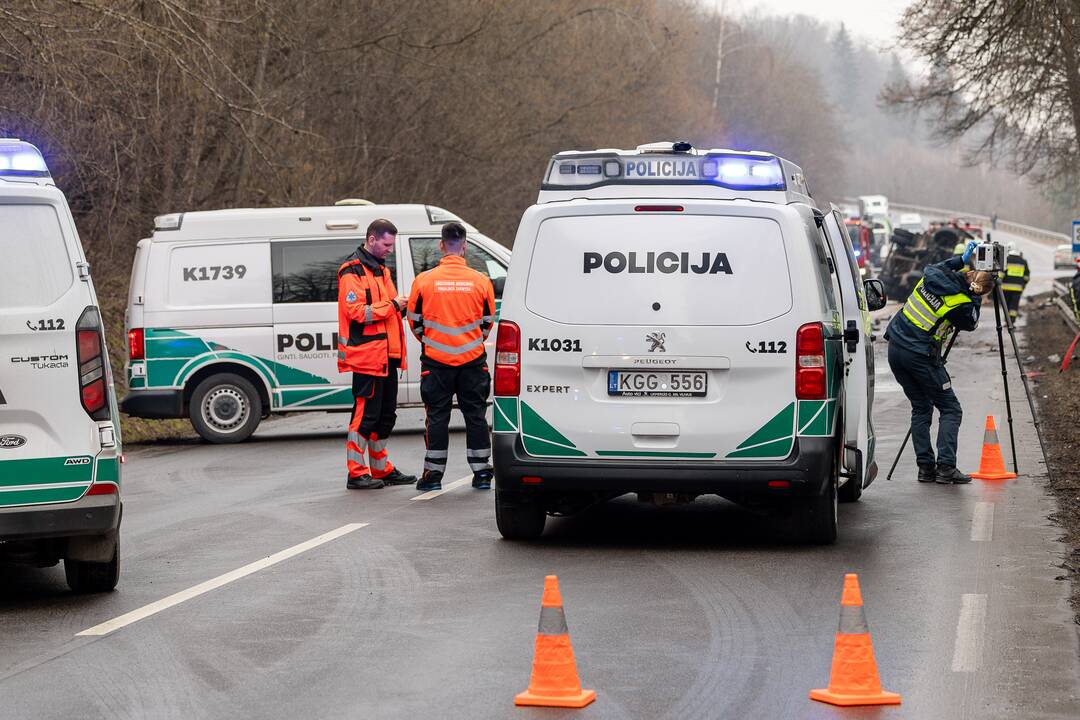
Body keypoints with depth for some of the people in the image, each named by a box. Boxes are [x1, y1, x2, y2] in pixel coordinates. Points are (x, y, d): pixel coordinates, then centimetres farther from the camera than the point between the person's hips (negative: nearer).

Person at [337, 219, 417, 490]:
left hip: (387, 355, 10)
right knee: (365, 413, -8)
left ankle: (382, 469, 23)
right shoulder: (352, 271, -10)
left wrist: (400, 306, 9)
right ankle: (357, 473, -4)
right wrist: (392, 305, -17)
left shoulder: (380, 269, 21)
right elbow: (356, 311, -20)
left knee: (386, 414, 14)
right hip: (366, 355, -10)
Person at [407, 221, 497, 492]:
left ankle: (433, 474, 7)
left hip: (436, 359, -1)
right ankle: (481, 473, 11)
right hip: (472, 359, 1)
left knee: (437, 416, 6)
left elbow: (415, 320, 3)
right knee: (475, 415, 8)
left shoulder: (424, 280, -6)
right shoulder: (480, 281, -3)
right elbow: (488, 322, 7)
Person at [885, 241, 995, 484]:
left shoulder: (932, 276, 0)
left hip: (896, 347, 7)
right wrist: (976, 299, 7)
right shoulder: (962, 304, -16)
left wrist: (960, 259, 25)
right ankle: (946, 467, -8)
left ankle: (925, 467, 9)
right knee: (950, 409, 2)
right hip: (921, 355, -7)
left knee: (920, 409, 14)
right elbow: (971, 324, 6)